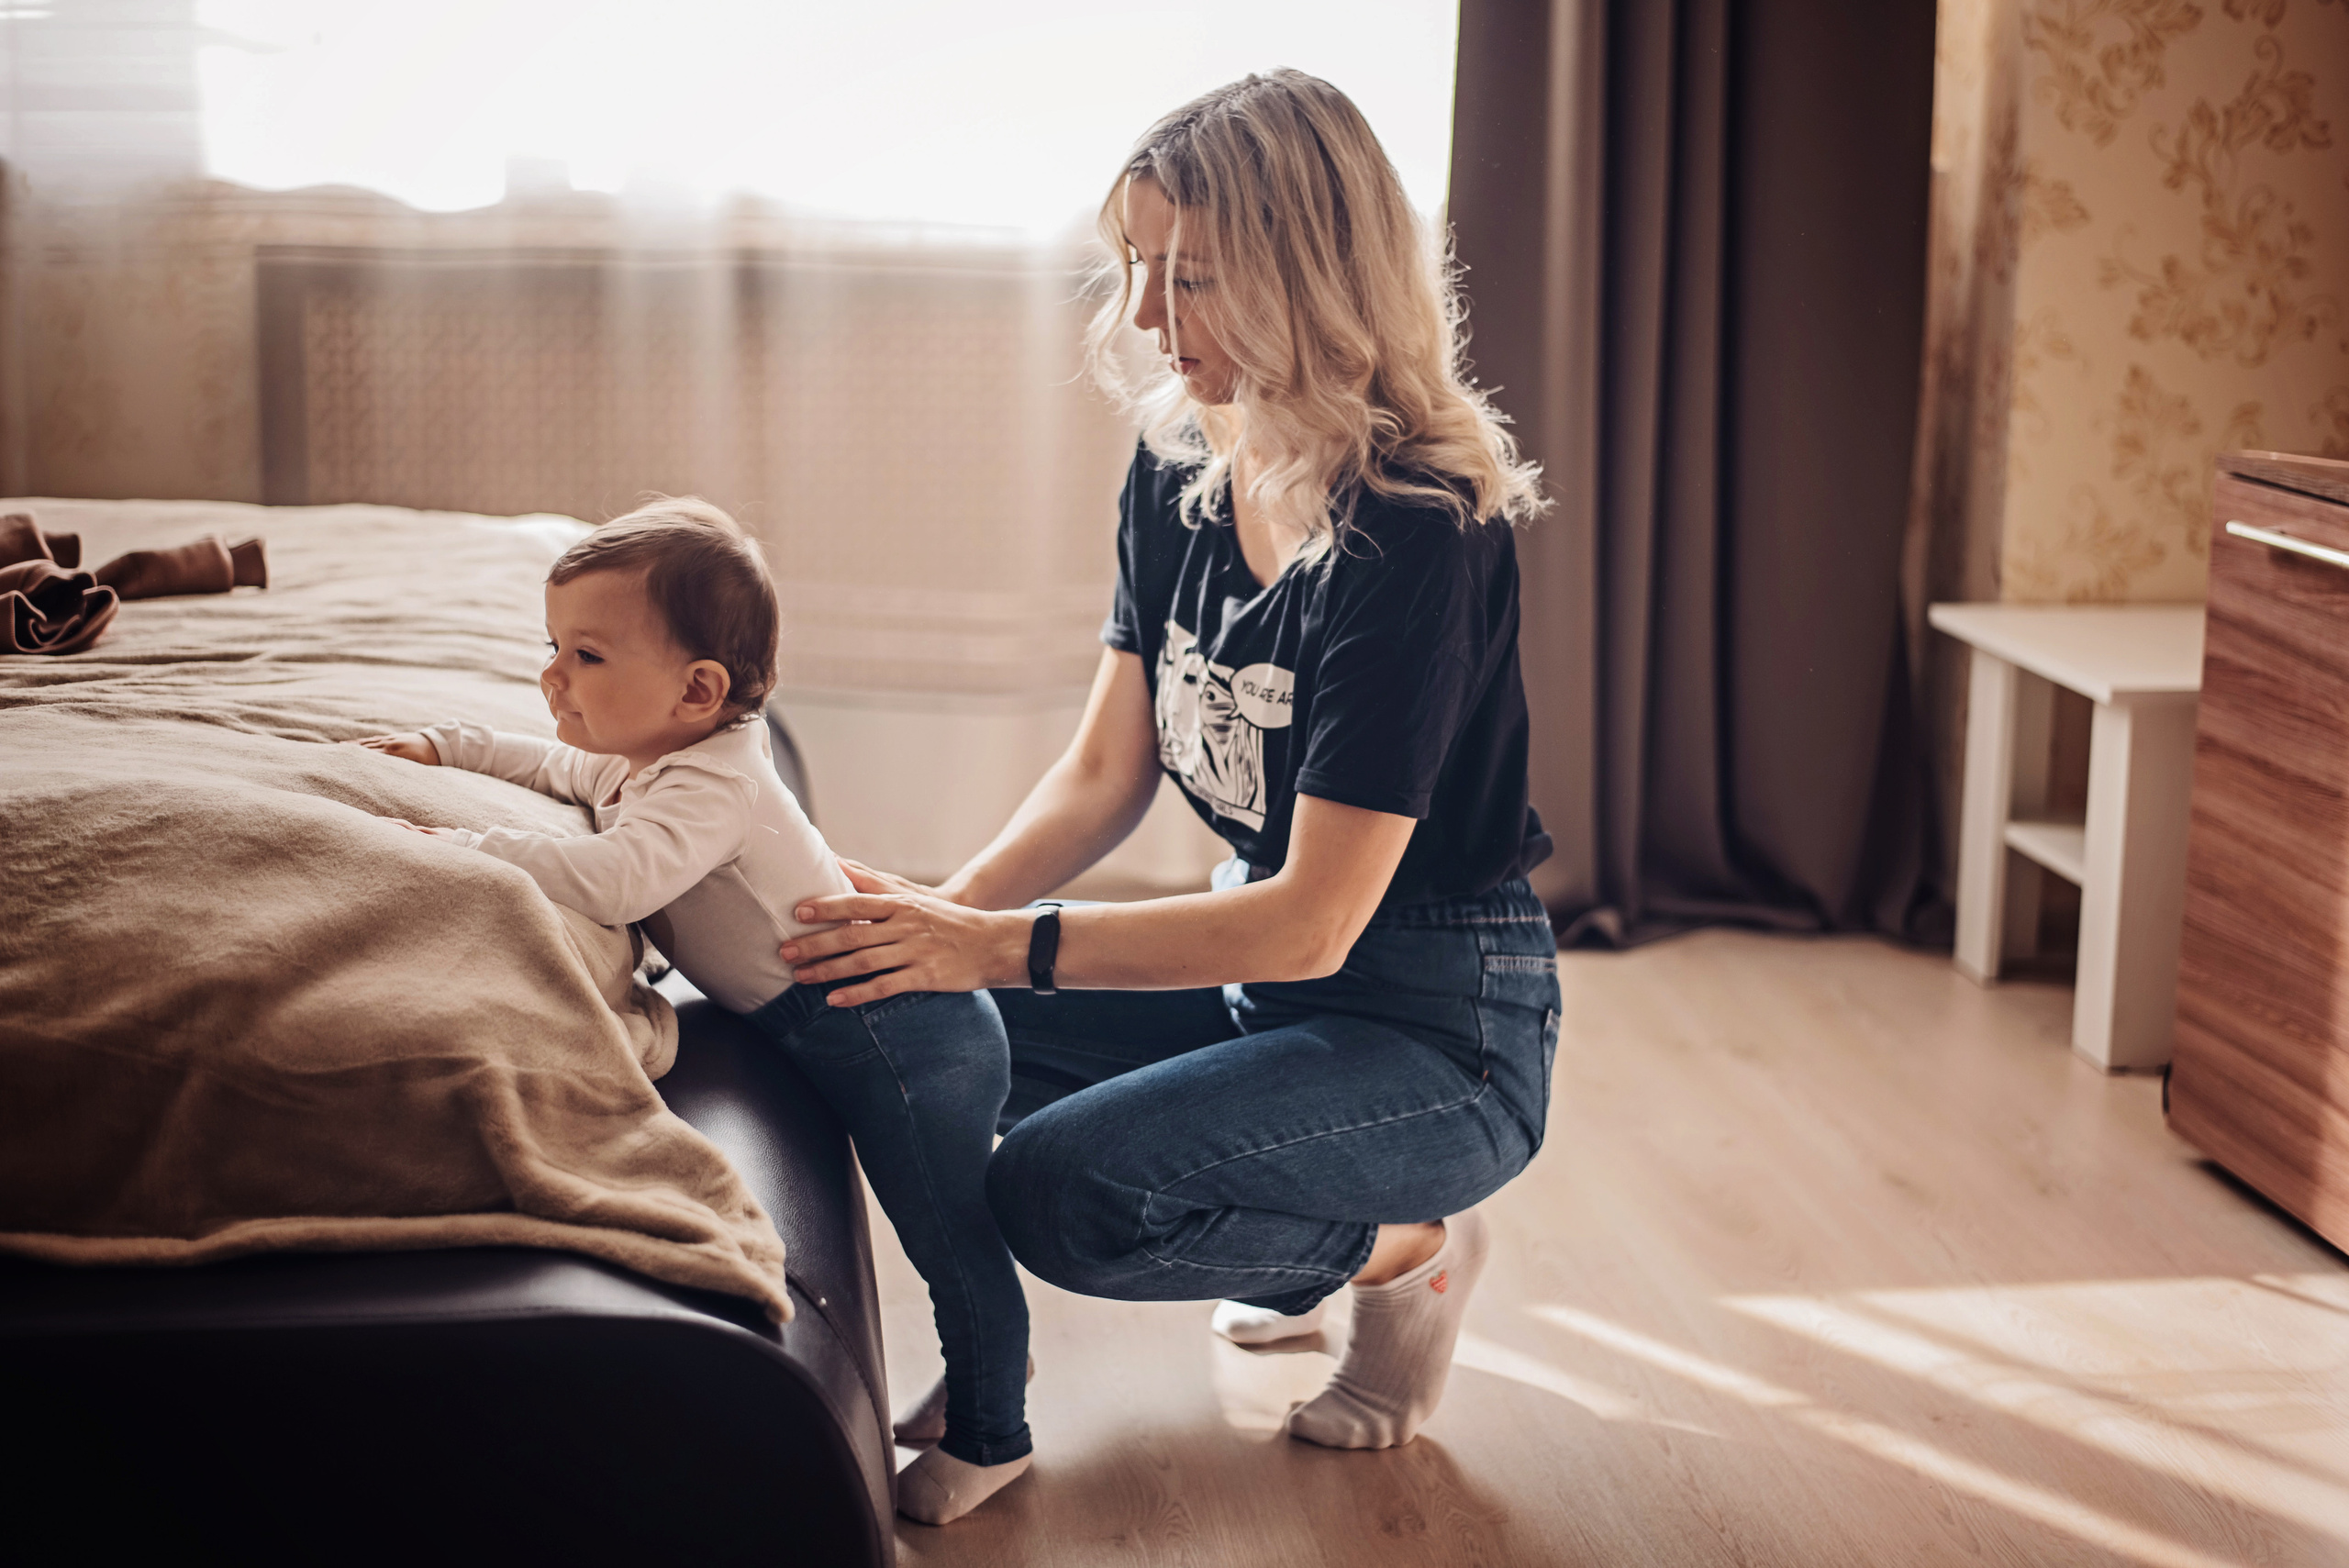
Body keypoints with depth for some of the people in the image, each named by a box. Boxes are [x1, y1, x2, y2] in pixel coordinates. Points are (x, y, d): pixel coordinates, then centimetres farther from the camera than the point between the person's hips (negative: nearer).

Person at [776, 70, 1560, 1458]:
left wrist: (1001, 947, -31)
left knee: (1062, 1190, -27)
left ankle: (1406, 1248, 2)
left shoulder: (1417, 536, -25)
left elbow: (1311, 923, -27)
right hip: (1261, 971, 9)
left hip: (1438, 1029, -8)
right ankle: (1316, 1240, 11)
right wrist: (950, 907, -15)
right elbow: (1105, 773, 3)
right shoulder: (1179, 473, 0)